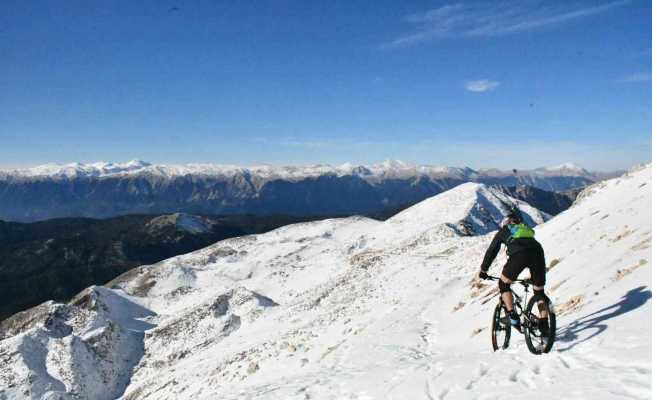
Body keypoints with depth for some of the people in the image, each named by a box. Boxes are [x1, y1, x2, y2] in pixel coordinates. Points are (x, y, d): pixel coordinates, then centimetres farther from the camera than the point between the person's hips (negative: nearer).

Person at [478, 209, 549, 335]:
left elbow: (491, 251, 30)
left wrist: (483, 270, 40)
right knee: (539, 292, 17)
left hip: (519, 254, -4)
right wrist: (533, 275, 52)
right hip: (538, 252, 4)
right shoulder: (527, 228, 40)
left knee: (503, 285, 16)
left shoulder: (503, 231, 30)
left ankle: (513, 316, 3)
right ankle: (544, 326, 12)